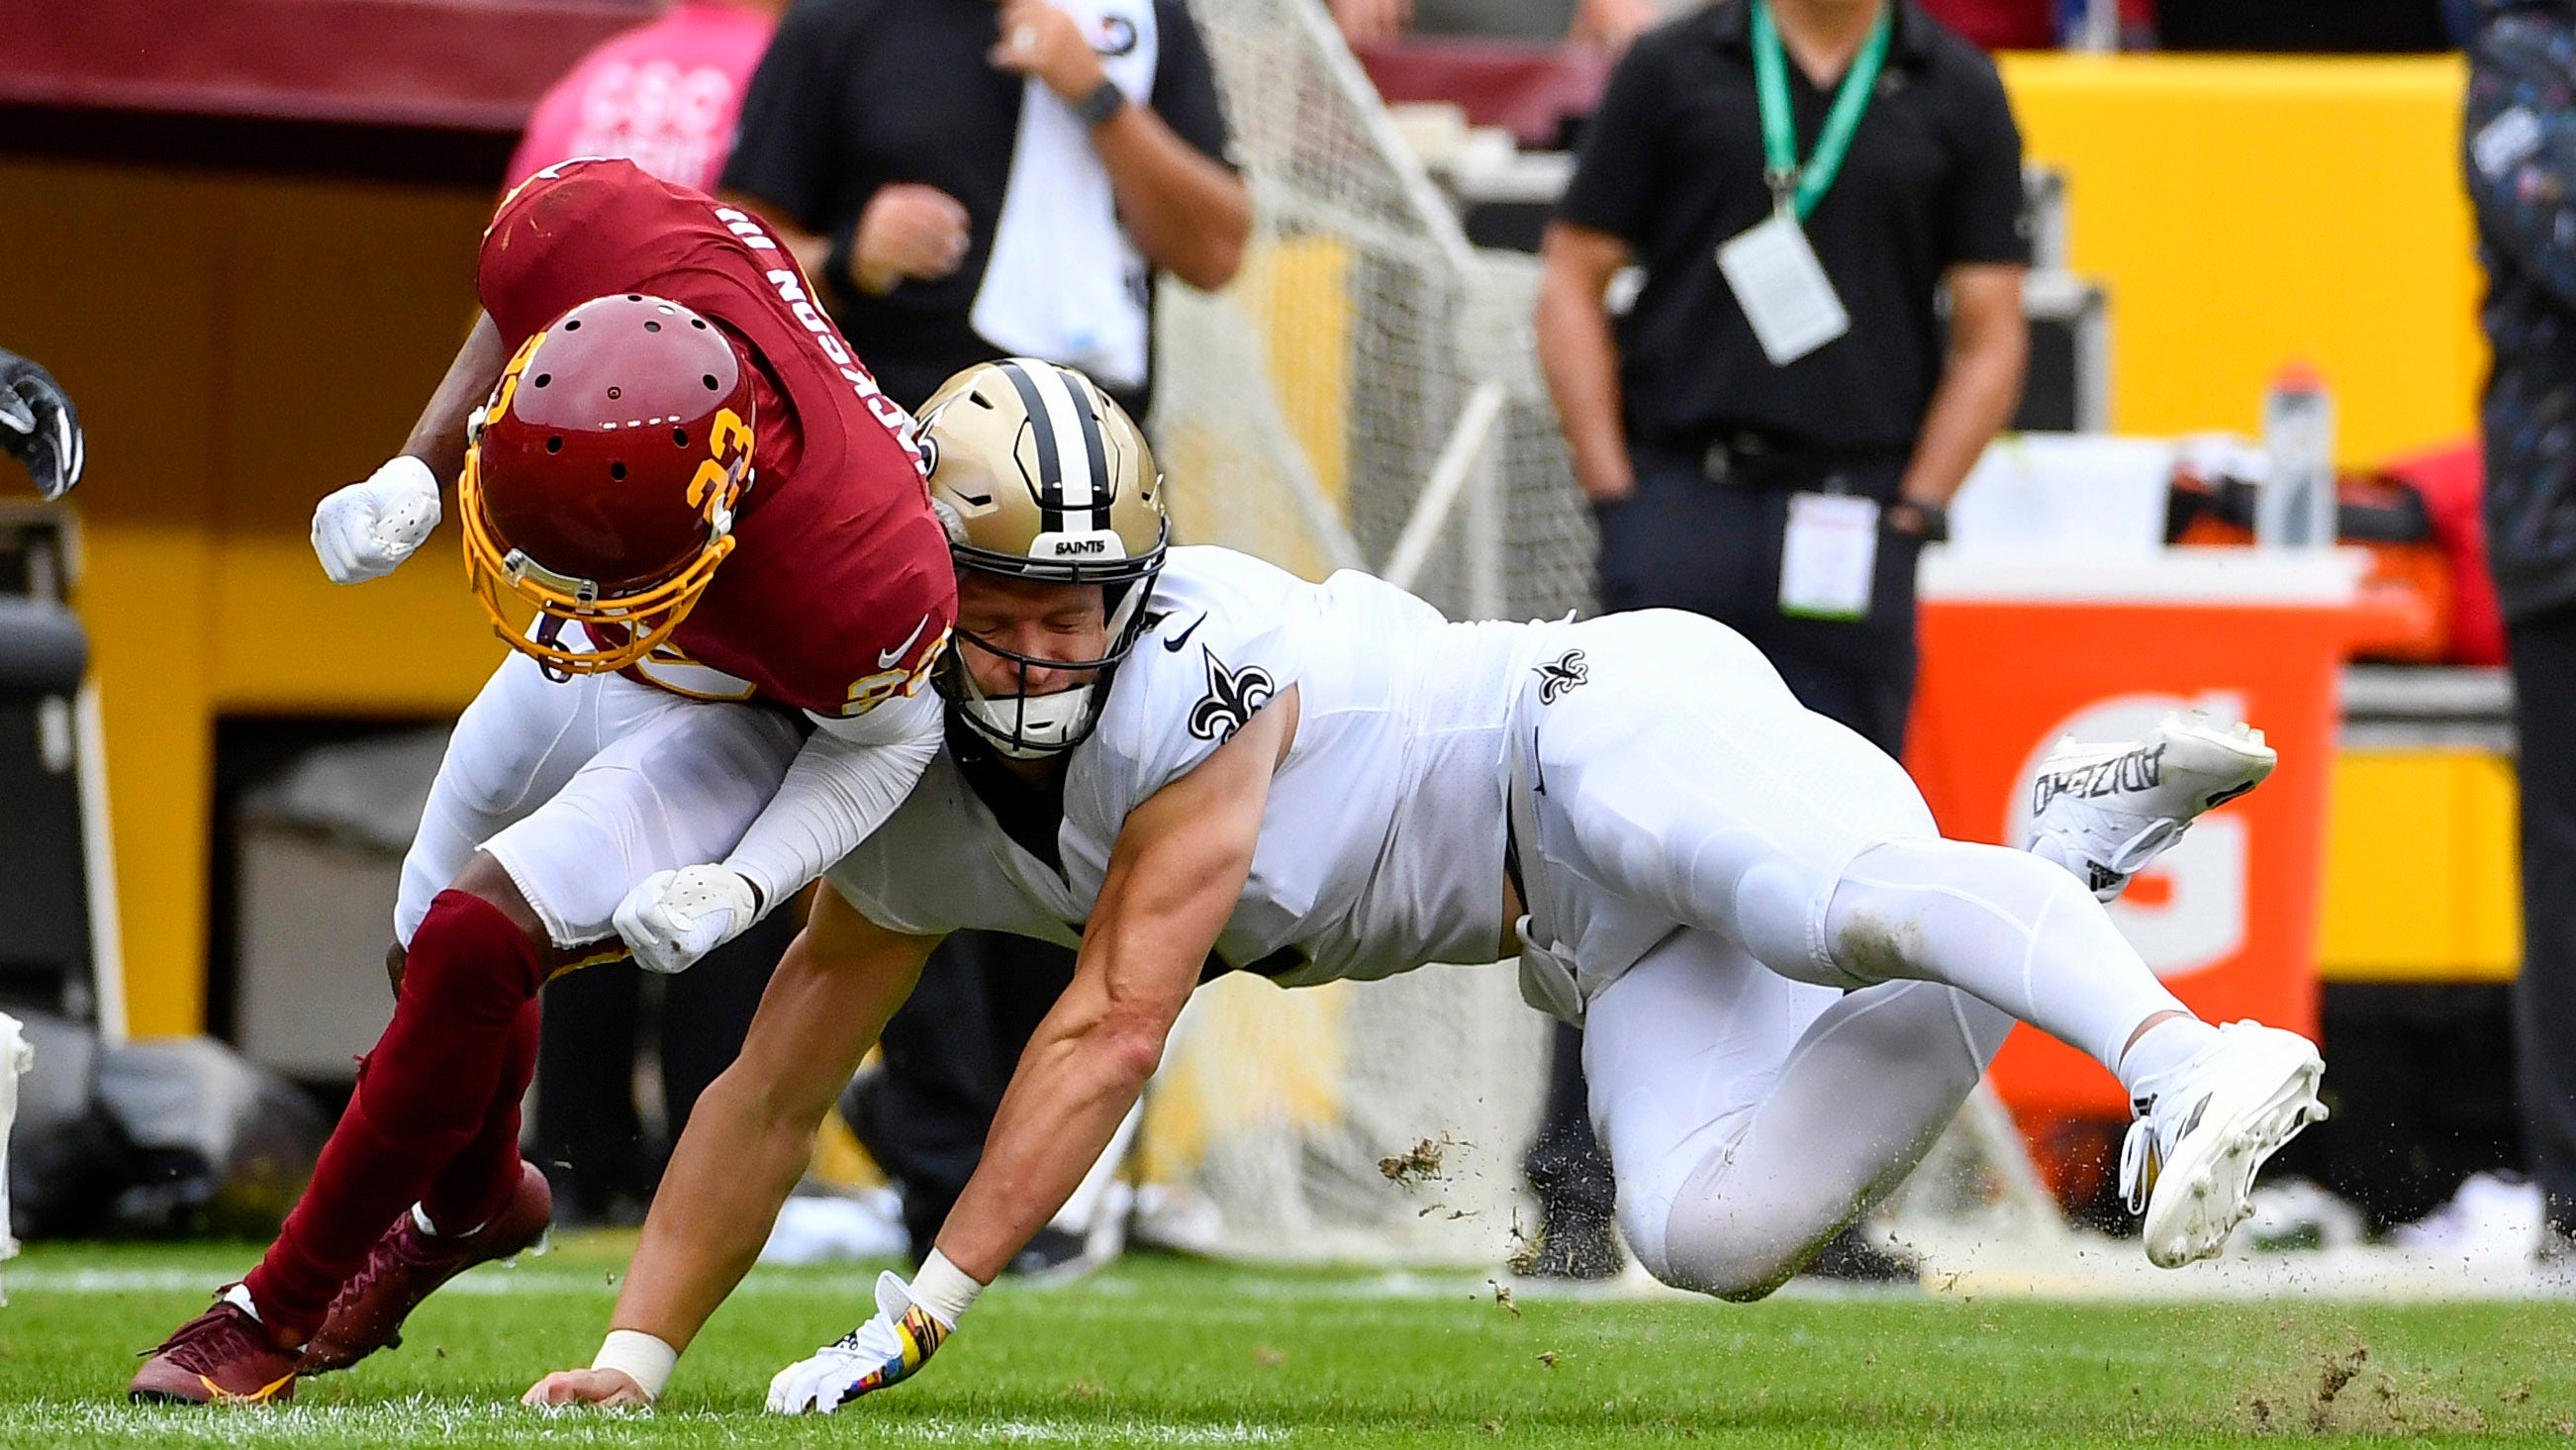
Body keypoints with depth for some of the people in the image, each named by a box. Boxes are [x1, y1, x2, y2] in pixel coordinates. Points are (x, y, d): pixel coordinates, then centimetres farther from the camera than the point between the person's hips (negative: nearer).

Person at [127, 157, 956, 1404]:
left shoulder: (852, 578, -46)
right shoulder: (585, 231, -38)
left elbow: (887, 738, -20)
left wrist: (737, 888, -30)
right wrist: (413, 476, -17)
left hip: (755, 724, -6)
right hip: (581, 668, 6)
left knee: (472, 948, -22)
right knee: (429, 952, 22)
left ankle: (280, 1312, -3)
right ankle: (472, 1201, 56)